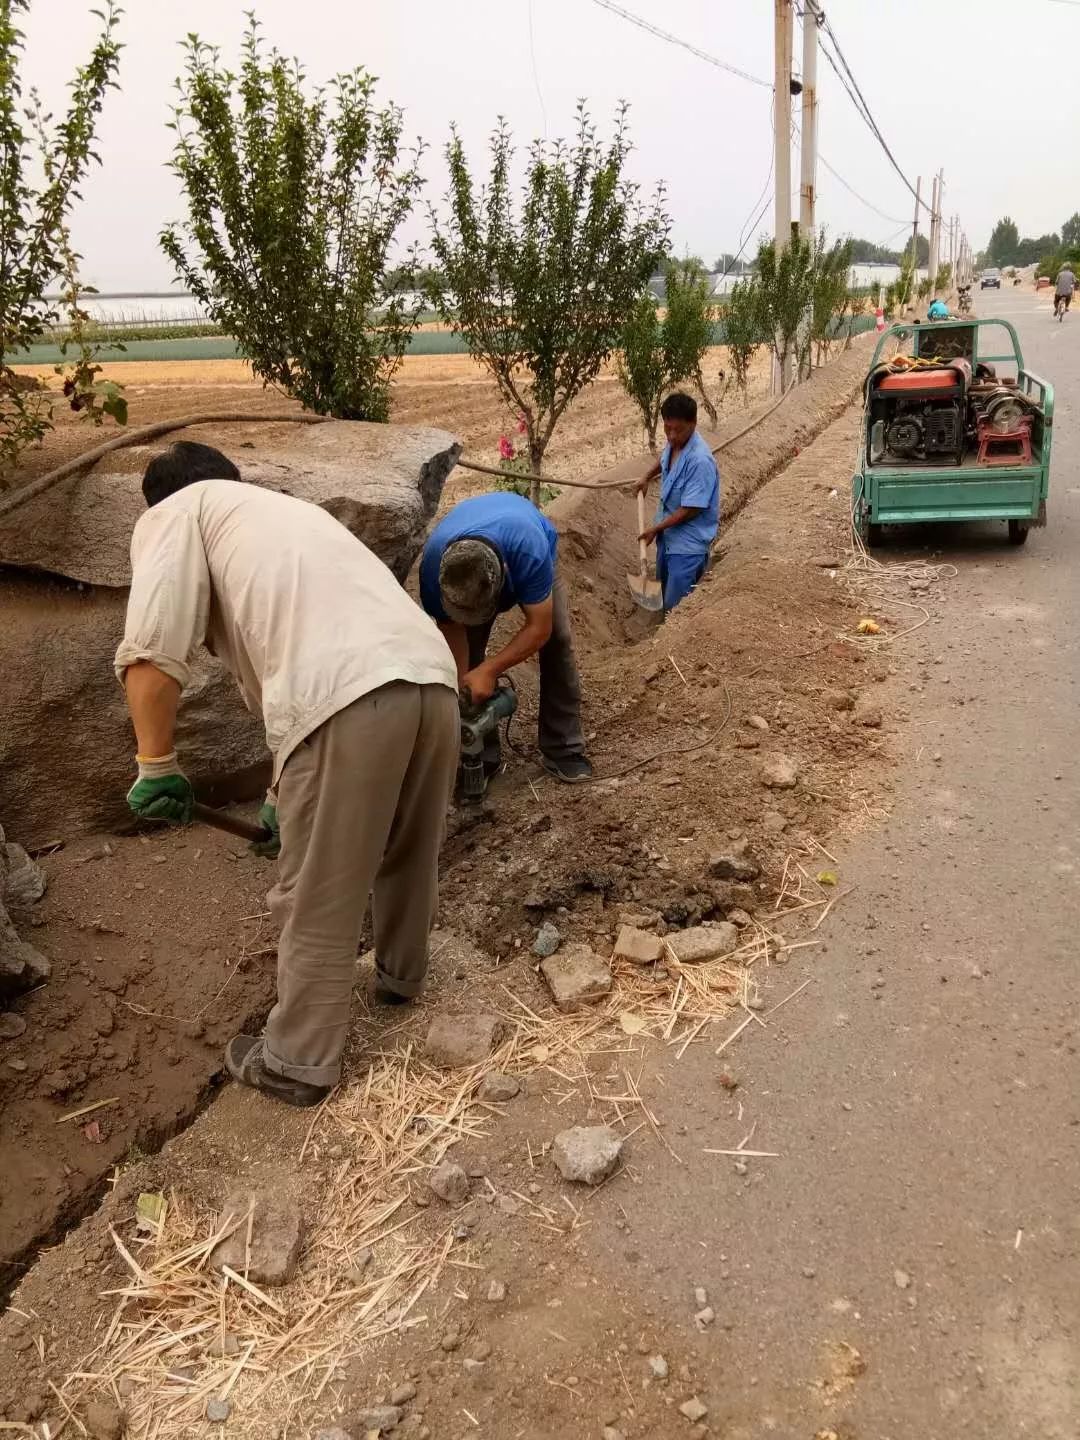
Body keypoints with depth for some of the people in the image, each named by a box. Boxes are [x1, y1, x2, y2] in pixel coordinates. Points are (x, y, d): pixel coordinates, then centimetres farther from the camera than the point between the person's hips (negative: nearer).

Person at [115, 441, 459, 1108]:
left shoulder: (177, 513, 17)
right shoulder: (290, 510, 38)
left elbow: (152, 653, -2)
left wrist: (157, 764, 11)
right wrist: (288, 791, 45)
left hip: (347, 699, -7)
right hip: (433, 677, 8)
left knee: (317, 900, 11)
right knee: (409, 856, 28)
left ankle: (299, 1061, 29)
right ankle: (402, 973, 51)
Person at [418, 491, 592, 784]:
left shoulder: (530, 551, -49)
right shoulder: (433, 566, -39)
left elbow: (539, 629, -40)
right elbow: (452, 633, -24)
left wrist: (489, 670, -47)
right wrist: (460, 693, -27)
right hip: (461, 564, 2)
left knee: (558, 641, -15)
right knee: (467, 649, -14)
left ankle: (563, 750, -7)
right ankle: (482, 752, -2)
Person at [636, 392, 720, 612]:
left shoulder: (700, 460, -30)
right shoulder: (673, 443, -4)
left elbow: (690, 510, -26)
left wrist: (656, 529, -16)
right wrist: (647, 478, 22)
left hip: (689, 543, -9)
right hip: (668, 534, 9)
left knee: (678, 607, -4)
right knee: (664, 592, 24)